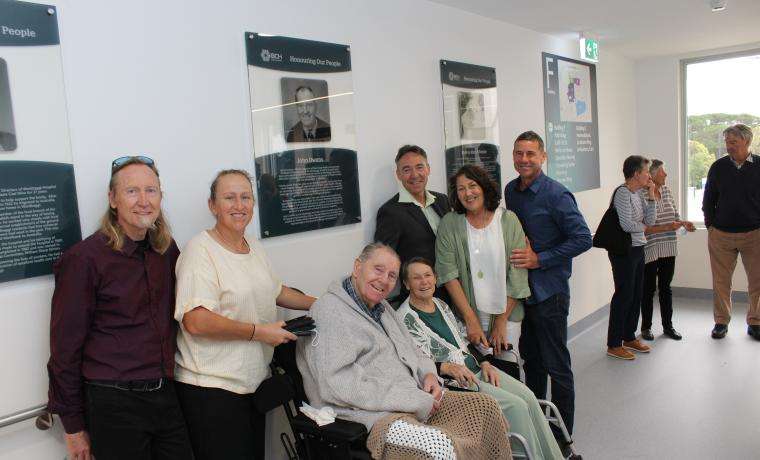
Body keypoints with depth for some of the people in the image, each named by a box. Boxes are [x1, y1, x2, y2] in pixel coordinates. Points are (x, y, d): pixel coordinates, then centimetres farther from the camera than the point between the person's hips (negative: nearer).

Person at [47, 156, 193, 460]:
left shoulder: (168, 250, 5)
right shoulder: (84, 258, -11)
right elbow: (65, 347, -8)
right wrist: (74, 426, -5)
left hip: (166, 396, 5)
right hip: (114, 402, -5)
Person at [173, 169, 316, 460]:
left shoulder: (255, 247, 10)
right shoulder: (201, 250, -15)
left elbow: (275, 291, 27)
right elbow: (196, 322, -25)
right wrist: (259, 331, -19)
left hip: (254, 380, 8)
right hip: (211, 388, -8)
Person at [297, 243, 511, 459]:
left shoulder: (383, 308, 19)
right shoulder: (329, 311, -12)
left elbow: (413, 353, 28)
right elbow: (337, 385, -23)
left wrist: (428, 374, 2)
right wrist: (416, 402, -20)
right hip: (373, 416, -9)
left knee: (485, 406, 2)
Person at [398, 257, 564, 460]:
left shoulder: (442, 305, 16)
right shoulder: (405, 318, -9)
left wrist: (484, 363, 4)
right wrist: (448, 367, -28)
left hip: (476, 368, 7)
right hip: (452, 381, -7)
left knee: (528, 397, -8)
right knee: (516, 405, -19)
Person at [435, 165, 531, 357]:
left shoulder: (509, 220, -2)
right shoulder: (448, 224, -2)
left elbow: (517, 277, -4)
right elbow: (448, 274, -8)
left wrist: (501, 322, -7)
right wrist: (471, 320, -14)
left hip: (505, 314, 0)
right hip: (466, 317, 0)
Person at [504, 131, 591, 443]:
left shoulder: (556, 195, -14)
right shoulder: (510, 191, 8)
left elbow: (583, 238, -16)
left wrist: (539, 259, -18)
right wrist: (515, 256, 3)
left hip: (549, 291, -7)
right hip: (522, 289, 7)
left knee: (557, 365, 2)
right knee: (531, 360, 18)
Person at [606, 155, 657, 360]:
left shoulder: (638, 194, 11)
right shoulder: (623, 192, -16)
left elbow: (650, 220, 8)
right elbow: (626, 225, -22)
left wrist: (650, 195, 2)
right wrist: (642, 226, -2)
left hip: (637, 249, 9)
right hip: (624, 251, -9)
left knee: (636, 295, 15)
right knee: (624, 295, -2)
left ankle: (629, 337, 30)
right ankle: (614, 345, 8)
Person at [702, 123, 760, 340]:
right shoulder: (718, 167, 3)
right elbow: (708, 199, 11)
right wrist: (710, 225, 6)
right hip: (720, 235, 1)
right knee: (721, 281, 6)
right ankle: (721, 321, 19)